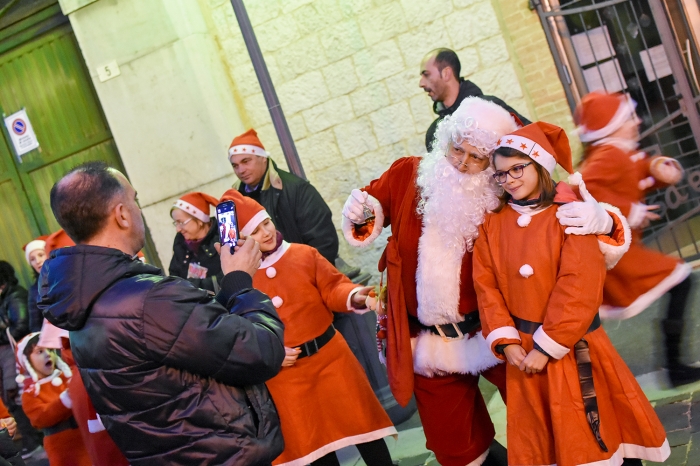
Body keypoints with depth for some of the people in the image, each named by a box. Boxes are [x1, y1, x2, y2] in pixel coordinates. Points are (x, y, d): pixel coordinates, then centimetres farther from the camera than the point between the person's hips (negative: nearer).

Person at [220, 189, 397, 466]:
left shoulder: (305, 254, -2)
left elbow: (332, 289, -4)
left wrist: (354, 297, -25)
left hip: (329, 354, 0)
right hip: (284, 373, 0)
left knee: (359, 421, 6)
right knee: (308, 440, 10)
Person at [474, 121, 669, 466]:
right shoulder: (493, 223, 3)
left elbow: (578, 289, -16)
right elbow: (486, 285, 0)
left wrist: (546, 347, -16)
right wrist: (506, 342, -9)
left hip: (573, 350, -4)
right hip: (522, 352, 4)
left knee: (596, 434, 8)